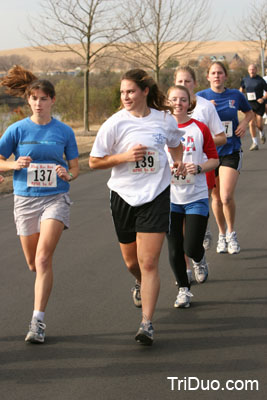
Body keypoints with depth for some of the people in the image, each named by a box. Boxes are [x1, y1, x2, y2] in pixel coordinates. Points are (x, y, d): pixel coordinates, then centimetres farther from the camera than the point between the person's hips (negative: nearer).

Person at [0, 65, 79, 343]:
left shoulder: (64, 131, 2)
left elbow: (75, 166, 10)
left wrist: (68, 175, -12)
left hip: (55, 198, -1)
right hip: (25, 199, 2)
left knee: (43, 258, -18)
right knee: (33, 264, 11)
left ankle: (38, 320, -16)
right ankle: (44, 282, 49)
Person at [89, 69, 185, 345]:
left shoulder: (165, 119, 0)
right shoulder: (115, 123, -7)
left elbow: (175, 143, 24)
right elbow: (94, 161, -4)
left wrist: (178, 160, 4)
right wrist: (125, 156, -17)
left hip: (156, 196, -1)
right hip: (124, 196, 1)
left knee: (149, 263, -10)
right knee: (131, 261, 15)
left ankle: (147, 323, -7)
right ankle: (141, 284, 51)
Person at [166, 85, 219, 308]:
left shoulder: (200, 129, -1)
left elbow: (214, 159, 5)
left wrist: (198, 168, -13)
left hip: (196, 197, -1)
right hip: (170, 197, 1)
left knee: (191, 249, -7)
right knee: (174, 249, 4)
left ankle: (200, 259, 30)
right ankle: (183, 289, 23)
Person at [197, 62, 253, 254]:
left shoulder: (236, 95, 2)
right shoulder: (201, 97, -1)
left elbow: (249, 112, 19)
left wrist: (244, 123, -1)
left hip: (231, 152, -1)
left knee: (227, 197, -14)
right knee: (216, 197, 9)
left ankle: (231, 233, 9)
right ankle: (222, 234, 29)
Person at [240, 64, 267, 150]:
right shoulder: (245, 80, 6)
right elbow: (242, 88, 26)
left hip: (259, 104, -2)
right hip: (250, 104, 2)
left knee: (259, 124, -3)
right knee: (251, 123, -9)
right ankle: (255, 143, -4)